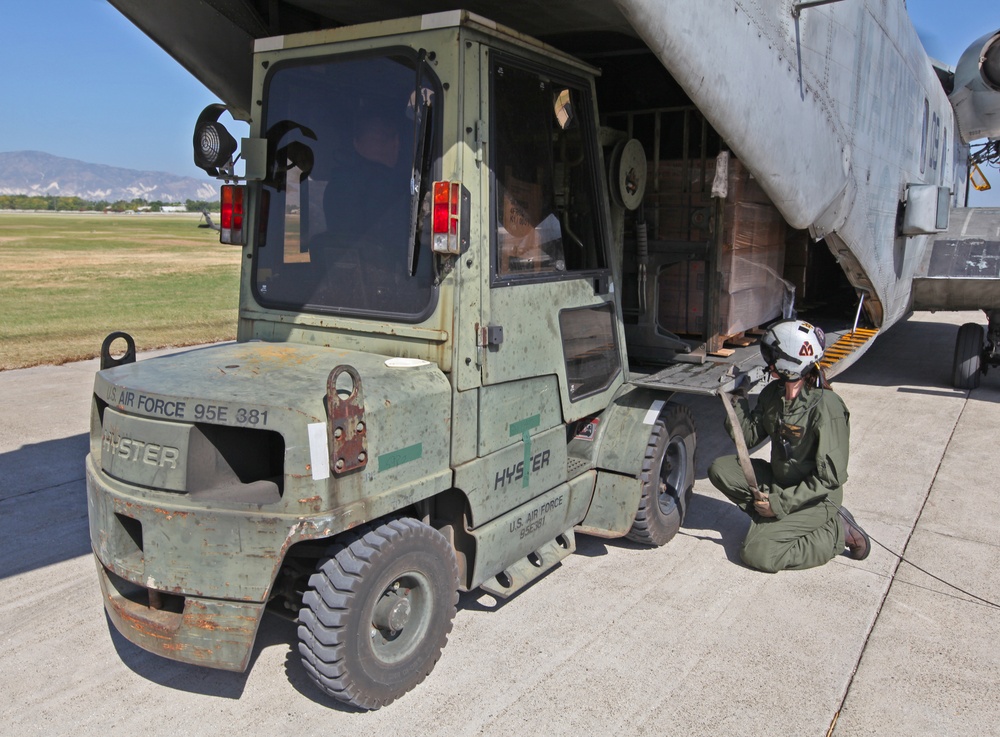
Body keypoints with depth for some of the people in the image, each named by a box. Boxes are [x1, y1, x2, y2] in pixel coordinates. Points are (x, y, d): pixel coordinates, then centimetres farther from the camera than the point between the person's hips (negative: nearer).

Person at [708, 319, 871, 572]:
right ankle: (775, 520, -1)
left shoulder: (826, 408, -26)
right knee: (720, 469, -8)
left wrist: (781, 503, -22)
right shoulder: (773, 393, -3)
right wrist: (737, 398, -10)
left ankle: (836, 532, -2)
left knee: (756, 553, -18)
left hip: (816, 498, -7)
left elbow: (830, 477, -23)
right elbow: (750, 437, 3)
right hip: (780, 482, 7)